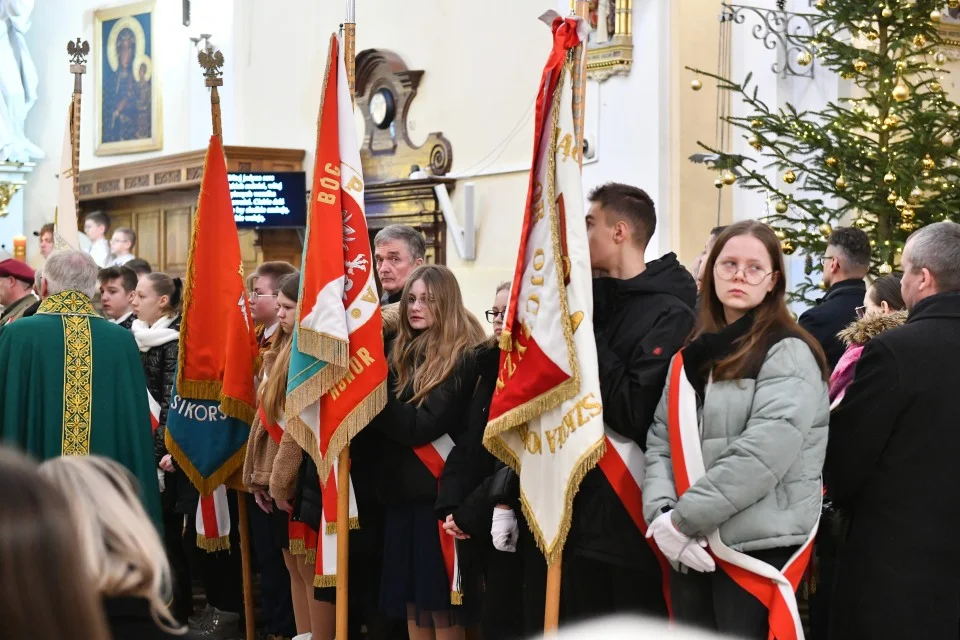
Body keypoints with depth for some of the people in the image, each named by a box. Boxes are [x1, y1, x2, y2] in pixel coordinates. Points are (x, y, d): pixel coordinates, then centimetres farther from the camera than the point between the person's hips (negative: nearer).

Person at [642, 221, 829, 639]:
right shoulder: (692, 355, 14)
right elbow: (660, 442, 10)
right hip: (689, 547, 6)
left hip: (756, 547, -6)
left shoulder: (788, 354, -7)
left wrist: (683, 518, -16)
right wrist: (660, 513, -8)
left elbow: (764, 452, -18)